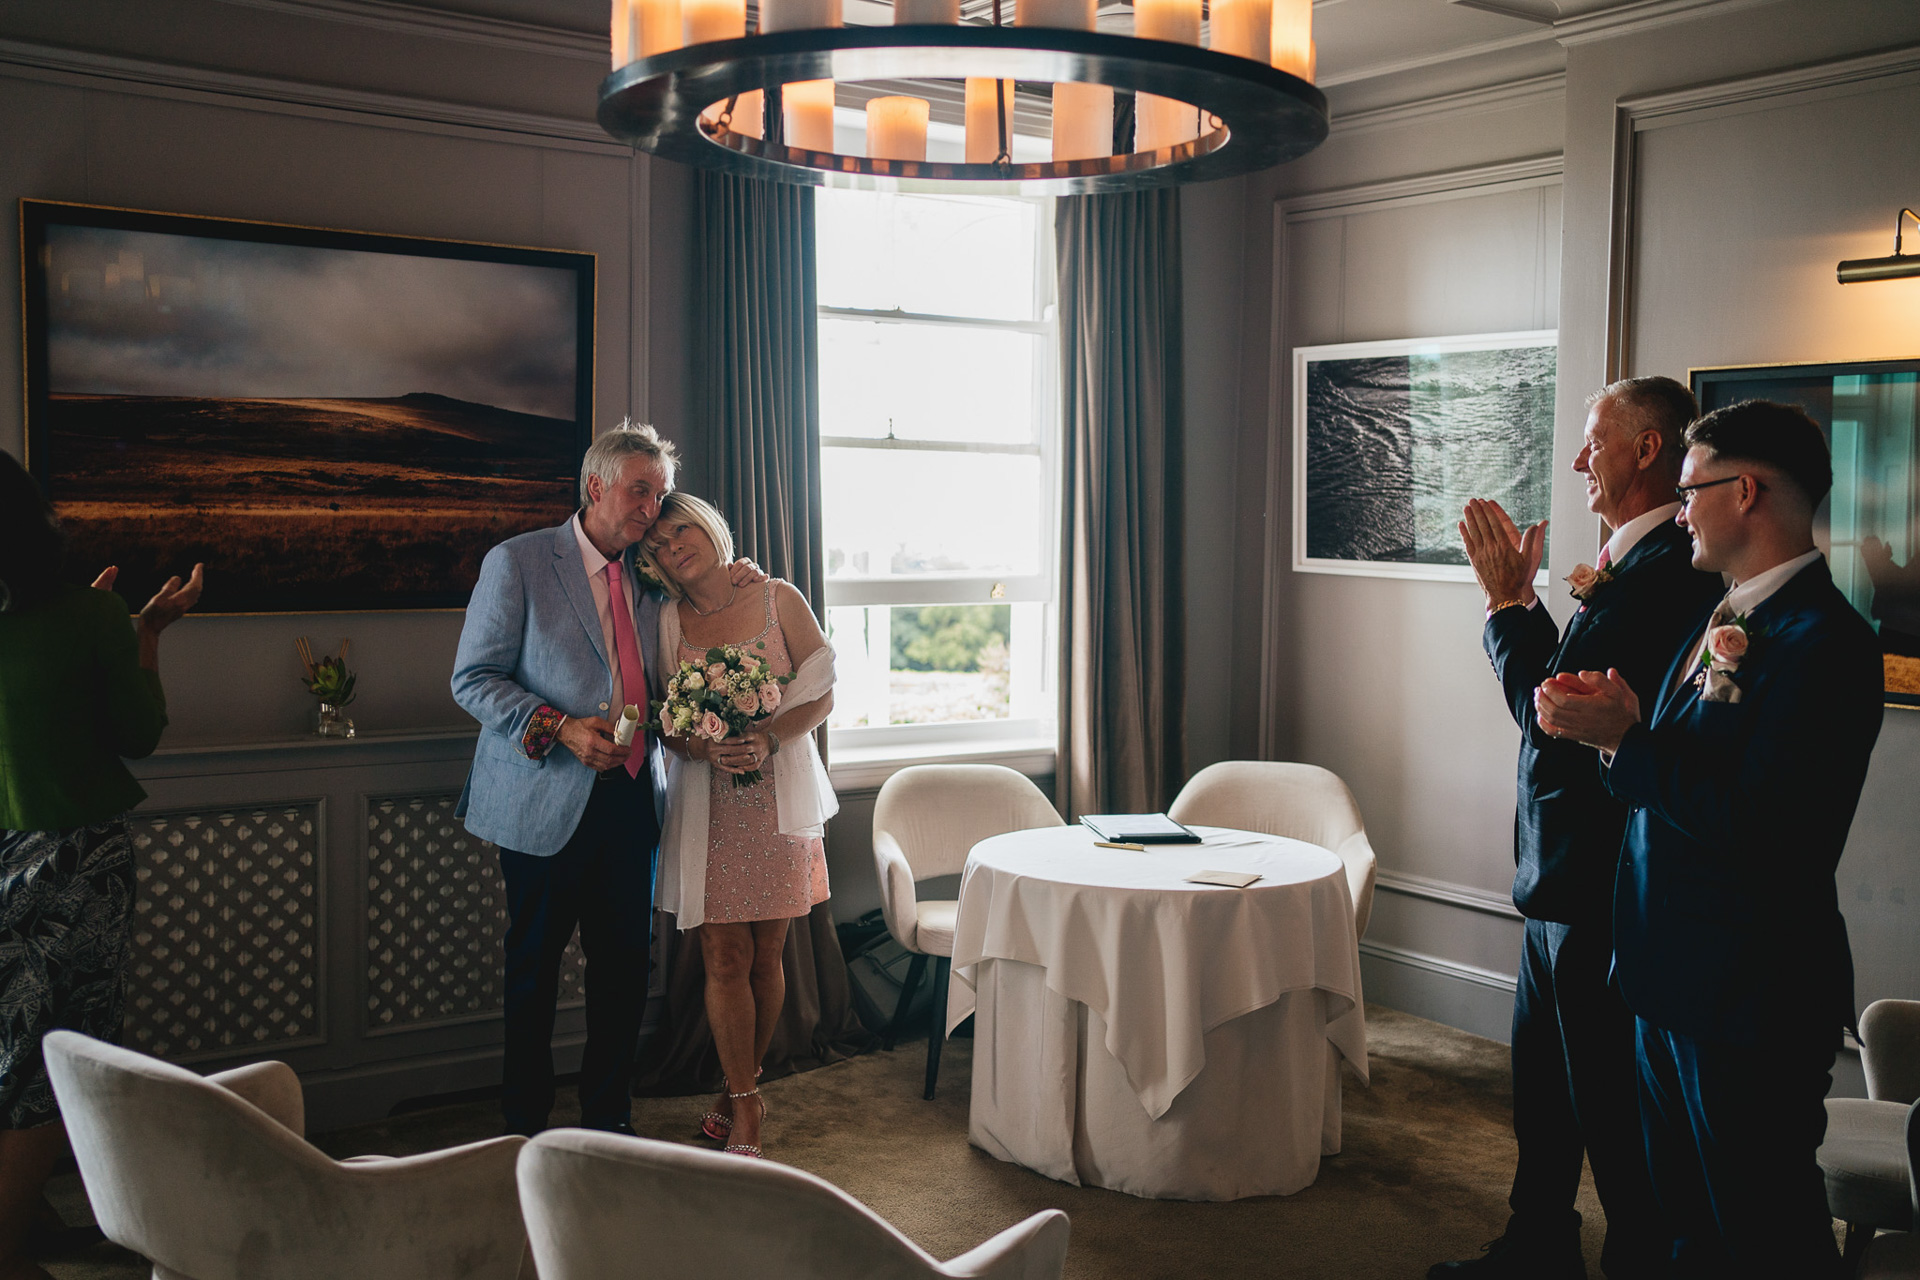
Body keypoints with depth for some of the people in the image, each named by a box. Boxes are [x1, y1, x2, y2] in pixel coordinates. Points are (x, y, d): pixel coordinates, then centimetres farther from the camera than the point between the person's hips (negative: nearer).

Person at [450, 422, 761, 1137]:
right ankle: (525, 1125, 23)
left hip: (631, 801, 5)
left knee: (625, 964, 8)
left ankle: (606, 1116, 24)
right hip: (546, 802, -5)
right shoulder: (517, 563, -4)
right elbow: (473, 680, -7)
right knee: (534, 969, 7)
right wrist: (561, 728, -20)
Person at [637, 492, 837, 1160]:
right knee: (725, 957, -3)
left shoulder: (779, 599, 0)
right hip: (706, 804, 0)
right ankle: (745, 1105, 9)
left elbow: (822, 694, -1)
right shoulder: (667, 622, 3)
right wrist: (705, 748, -18)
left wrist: (768, 738, -17)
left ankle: (741, 1086, 24)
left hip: (779, 794, 0)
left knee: (765, 955, 6)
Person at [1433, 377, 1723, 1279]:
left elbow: (1550, 711, -23)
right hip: (1565, 880, 11)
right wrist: (1525, 598, 11)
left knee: (1610, 1108, 3)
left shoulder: (1665, 572, -21)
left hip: (1602, 892, -11)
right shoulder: (1631, 562, 12)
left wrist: (1506, 600, -13)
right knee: (1543, 1095, 23)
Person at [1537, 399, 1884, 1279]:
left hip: (1749, 1002, -9)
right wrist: (1620, 726, -7)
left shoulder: (1823, 639, -20)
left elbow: (1759, 826, -27)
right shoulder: (1722, 620, 12)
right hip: (1670, 979, 9)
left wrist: (1623, 741, -20)